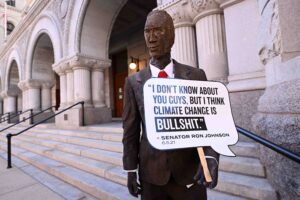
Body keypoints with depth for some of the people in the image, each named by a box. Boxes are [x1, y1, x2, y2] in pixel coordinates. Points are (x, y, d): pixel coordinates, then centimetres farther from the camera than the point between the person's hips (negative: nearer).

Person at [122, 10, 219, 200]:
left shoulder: (196, 76, -6)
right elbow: (131, 131, 0)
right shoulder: (134, 82, -4)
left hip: (189, 172, 0)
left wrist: (211, 158, -21)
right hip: (151, 173, 1)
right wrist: (131, 170, 1)